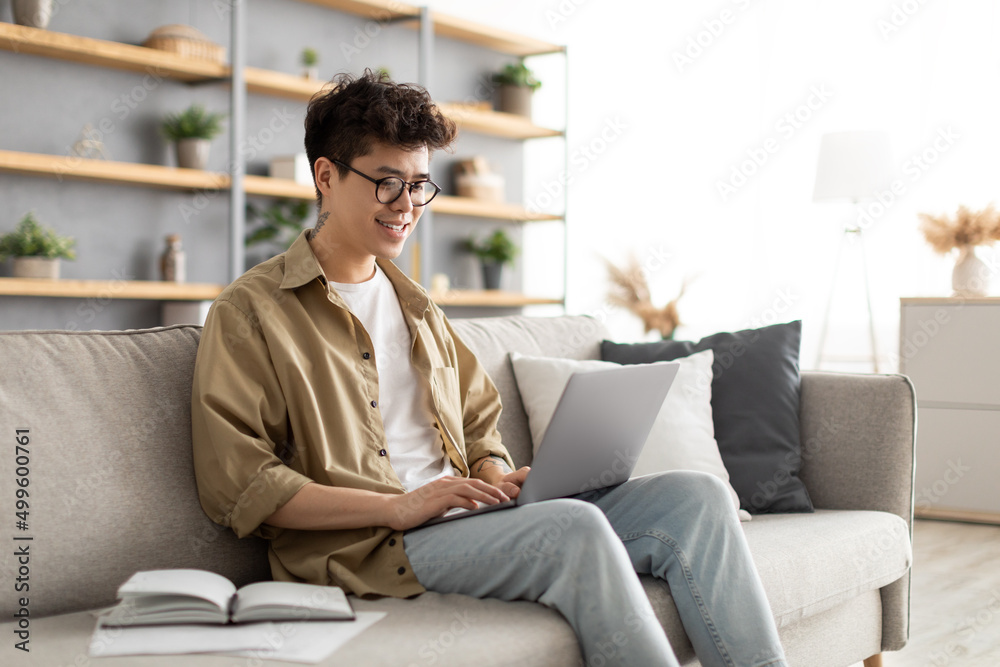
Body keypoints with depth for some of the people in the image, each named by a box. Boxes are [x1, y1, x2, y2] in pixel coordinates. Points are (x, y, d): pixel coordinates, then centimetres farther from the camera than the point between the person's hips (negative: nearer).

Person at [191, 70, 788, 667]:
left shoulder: (418, 307, 25)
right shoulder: (250, 312, 0)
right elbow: (236, 486, -9)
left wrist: (499, 478, 2)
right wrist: (398, 507, -17)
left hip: (468, 518, 7)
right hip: (365, 547, -7)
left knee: (694, 496, -11)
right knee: (574, 527, -33)